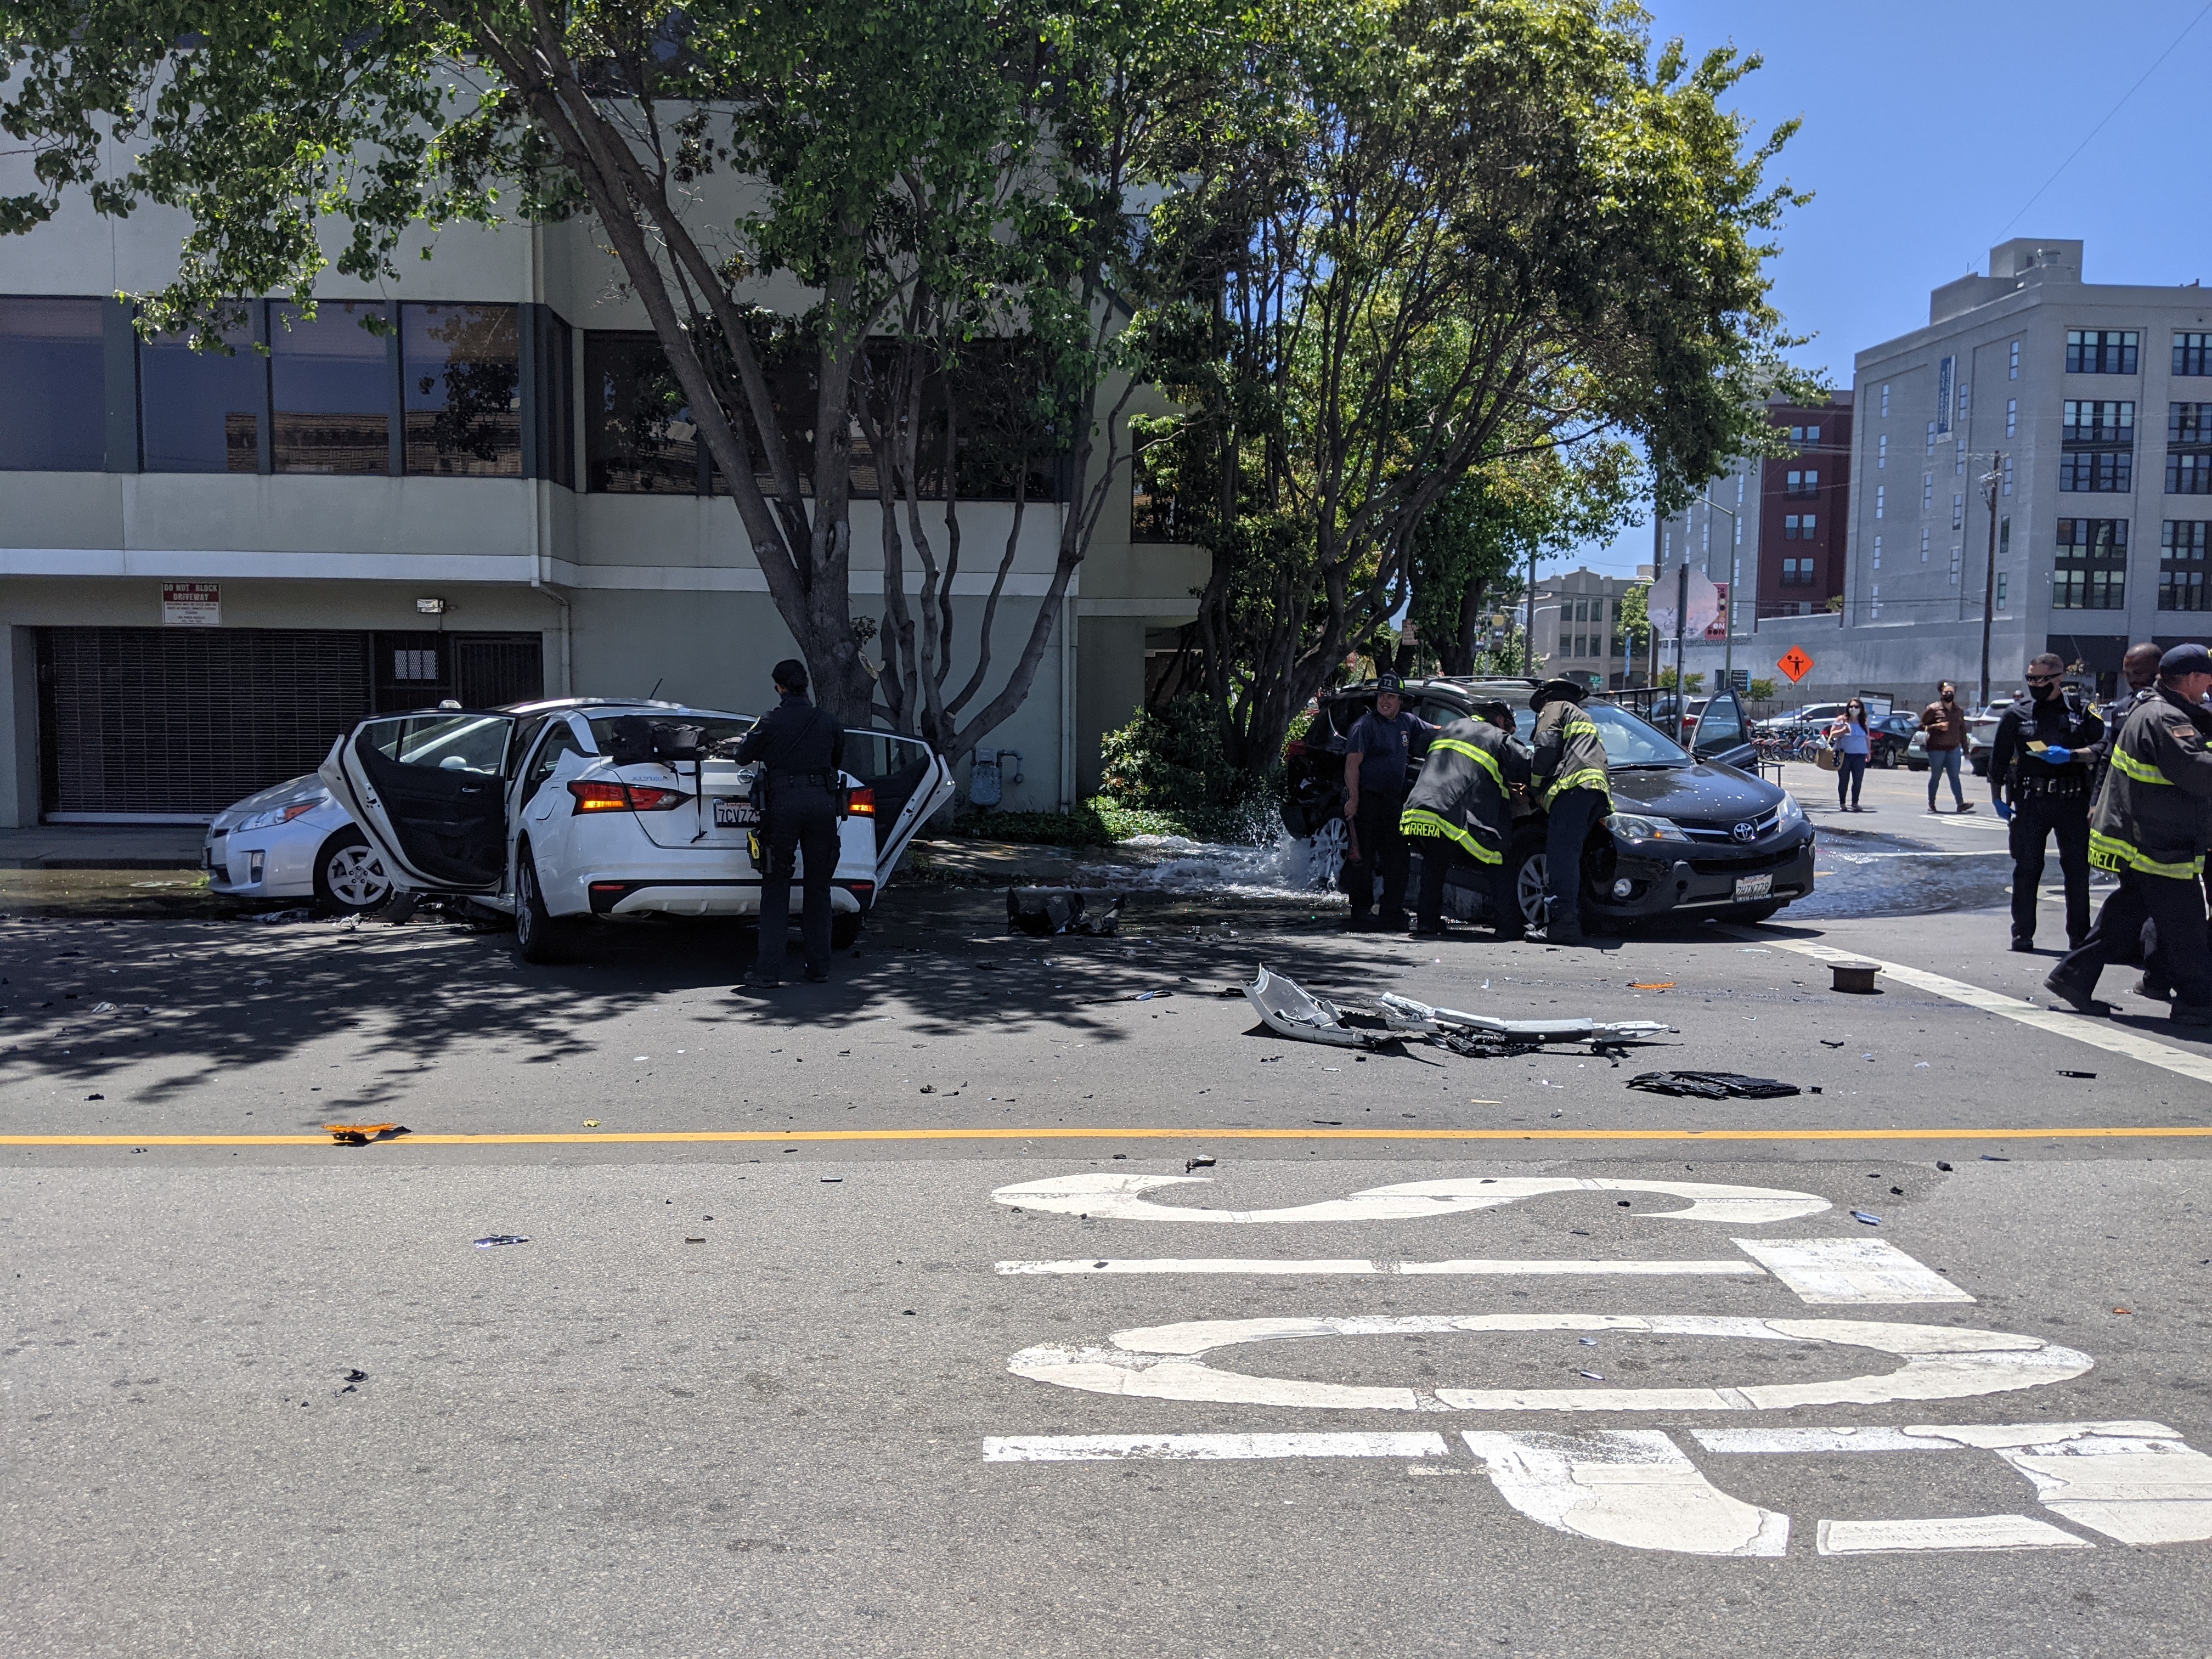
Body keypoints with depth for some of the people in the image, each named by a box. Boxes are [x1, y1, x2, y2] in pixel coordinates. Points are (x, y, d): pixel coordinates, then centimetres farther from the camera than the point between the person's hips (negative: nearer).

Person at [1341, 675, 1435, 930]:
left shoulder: (1407, 723, 14)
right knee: (1364, 860, -4)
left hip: (1394, 801, 7)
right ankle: (1361, 914, 3)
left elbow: (1437, 732, 30)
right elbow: (1352, 763, -12)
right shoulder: (1365, 725, -6)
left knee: (1397, 859, 5)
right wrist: (1353, 799, -19)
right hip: (1367, 801, -7)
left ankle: (1394, 914, 12)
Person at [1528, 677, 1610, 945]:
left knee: (1561, 855, -18)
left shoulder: (1555, 708, 16)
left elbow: (1547, 747, -2)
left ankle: (1563, 921, -29)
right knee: (1569, 857, 9)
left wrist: (1536, 782, 10)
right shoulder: (1584, 718, 43)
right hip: (1598, 790, 9)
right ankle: (1572, 921, 3)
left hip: (1574, 785, -9)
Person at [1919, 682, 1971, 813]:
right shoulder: (1933, 709, -5)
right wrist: (1937, 726, -19)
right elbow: (1922, 726, -4)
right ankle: (1931, 804, 13)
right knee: (1935, 776, 4)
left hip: (1954, 748, 3)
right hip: (1937, 748, -3)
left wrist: (1965, 748, 12)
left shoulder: (1959, 710, 9)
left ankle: (1961, 803, -7)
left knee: (1954, 776, -1)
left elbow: (1963, 729, 14)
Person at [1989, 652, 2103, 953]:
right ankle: (2022, 934, 11)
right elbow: (1998, 758, 10)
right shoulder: (2017, 714, 7)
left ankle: (2079, 937, 10)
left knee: (2077, 868, 3)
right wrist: (1997, 798, 8)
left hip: (2073, 800, 0)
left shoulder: (2080, 709, 5)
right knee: (2026, 868, 3)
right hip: (2030, 801, 0)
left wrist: (2070, 755, -16)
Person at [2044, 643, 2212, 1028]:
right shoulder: (2165, 719, -20)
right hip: (2159, 848, -11)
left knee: (2126, 917, 16)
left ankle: (2072, 976, 18)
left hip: (2143, 841, 11)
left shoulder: (2156, 710, 15)